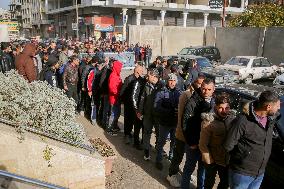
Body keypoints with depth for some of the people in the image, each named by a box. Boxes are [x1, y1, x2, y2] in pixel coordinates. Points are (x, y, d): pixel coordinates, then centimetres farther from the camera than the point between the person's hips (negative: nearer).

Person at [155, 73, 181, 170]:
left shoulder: (179, 92, -1)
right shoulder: (161, 93, -9)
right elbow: (156, 107, -19)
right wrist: (170, 112, -26)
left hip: (176, 122, 3)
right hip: (164, 122, -3)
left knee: (175, 141, 18)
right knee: (161, 142, 10)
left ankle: (172, 156, 41)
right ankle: (159, 160, 26)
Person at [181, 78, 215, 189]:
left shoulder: (213, 102, 0)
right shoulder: (192, 102, -16)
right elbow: (185, 124, -15)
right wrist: (191, 142, -14)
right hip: (194, 143, -5)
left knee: (203, 167, 18)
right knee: (190, 167, 9)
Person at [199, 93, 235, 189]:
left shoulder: (232, 118, -8)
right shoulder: (208, 121, -19)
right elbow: (203, 145, -15)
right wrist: (209, 161, -14)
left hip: (227, 160, 4)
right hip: (212, 161, -4)